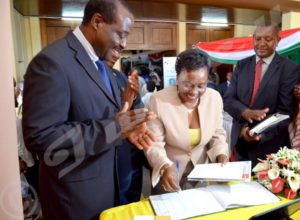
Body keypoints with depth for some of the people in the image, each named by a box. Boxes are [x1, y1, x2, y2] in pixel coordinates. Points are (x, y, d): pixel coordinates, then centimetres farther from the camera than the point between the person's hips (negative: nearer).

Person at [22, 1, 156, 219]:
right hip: (75, 191, -8)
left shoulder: (100, 61, 6)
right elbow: (40, 136, -28)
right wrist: (113, 128, -28)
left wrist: (126, 127, -7)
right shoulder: (52, 61, -22)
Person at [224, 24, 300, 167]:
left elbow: (285, 111, -11)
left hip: (269, 147, -3)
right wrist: (246, 112, -21)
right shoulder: (242, 65, 4)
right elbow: (228, 99, -1)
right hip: (240, 142, 3)